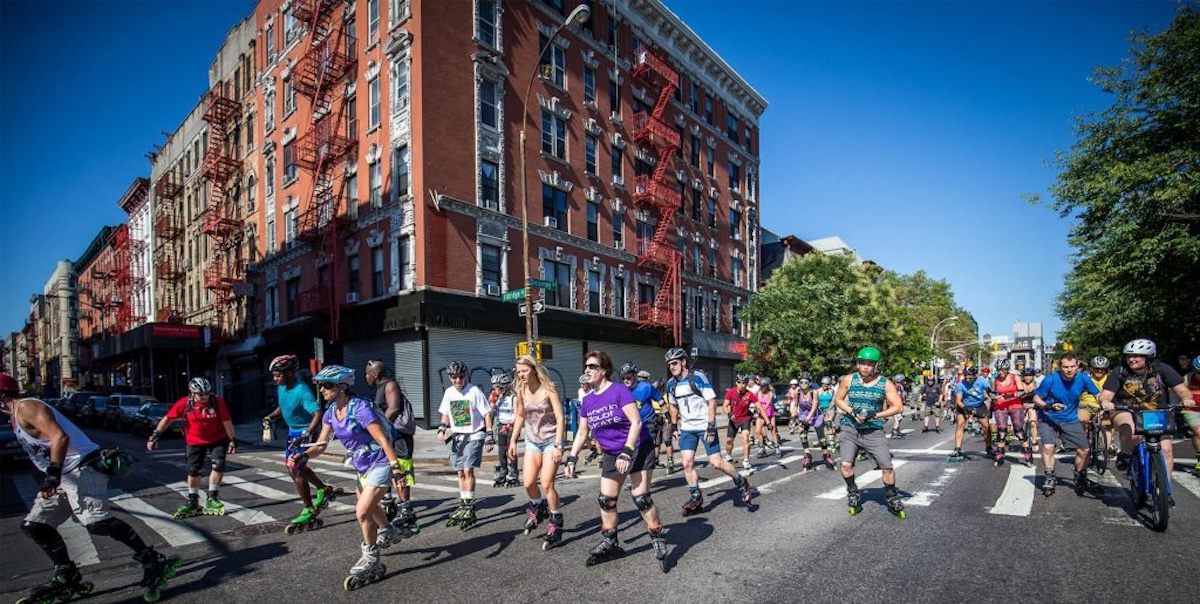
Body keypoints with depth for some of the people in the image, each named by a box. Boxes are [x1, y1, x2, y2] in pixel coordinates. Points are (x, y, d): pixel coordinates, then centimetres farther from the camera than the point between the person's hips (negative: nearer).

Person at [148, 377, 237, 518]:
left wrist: (232, 440, -19)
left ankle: (212, 498, 3)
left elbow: (227, 421, -19)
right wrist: (154, 436, -7)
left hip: (217, 439, -1)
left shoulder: (217, 401, -22)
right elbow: (167, 418, -8)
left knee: (218, 465, -13)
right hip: (195, 441, 1)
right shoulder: (185, 403, -19)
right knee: (193, 470, 5)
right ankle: (193, 502, 22)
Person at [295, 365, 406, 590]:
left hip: (380, 464, -9)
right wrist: (303, 456, -18)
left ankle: (371, 561, 5)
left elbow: (383, 440, -27)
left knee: (362, 512, -14)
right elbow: (321, 445, 2)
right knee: (368, 506, 26)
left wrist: (397, 468, -29)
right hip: (362, 467, 9)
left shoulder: (359, 408, -26)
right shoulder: (331, 412, -2)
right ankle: (389, 532, 55)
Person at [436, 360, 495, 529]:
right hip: (457, 436, 6)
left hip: (474, 436, -6)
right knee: (461, 473, 11)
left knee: (468, 471, -12)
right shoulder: (449, 393, 3)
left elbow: (487, 414, -9)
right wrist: (441, 429, -1)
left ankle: (469, 509, -4)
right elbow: (445, 414, 16)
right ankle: (462, 507, 21)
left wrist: (489, 436, -11)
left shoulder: (474, 391, -13)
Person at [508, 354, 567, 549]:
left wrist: (558, 445, -21)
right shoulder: (521, 391, 0)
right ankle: (538, 509, 30)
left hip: (550, 440, -5)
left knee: (546, 484, -10)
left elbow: (560, 417, -16)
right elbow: (520, 416, 12)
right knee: (528, 483, -2)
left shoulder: (548, 390, -16)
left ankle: (556, 525, 7)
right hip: (532, 441, 5)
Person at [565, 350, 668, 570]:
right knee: (606, 500, 7)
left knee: (641, 498, -8)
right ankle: (609, 544, 24)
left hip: (637, 448, -6)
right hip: (612, 454, 7)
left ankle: (658, 539, 11)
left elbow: (636, 422, -21)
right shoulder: (587, 401, 2)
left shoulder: (619, 390, -18)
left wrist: (626, 452, -26)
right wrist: (572, 458, 2)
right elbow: (582, 433, 11)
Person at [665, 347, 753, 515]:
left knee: (716, 462, -6)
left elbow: (712, 401, -14)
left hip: (705, 426, -5)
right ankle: (696, 498, 10)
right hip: (687, 428, 5)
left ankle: (741, 483, 19)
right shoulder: (671, 383, 3)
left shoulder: (697, 377, -14)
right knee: (687, 463, -4)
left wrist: (711, 427, -18)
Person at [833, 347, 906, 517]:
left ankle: (892, 500, 24)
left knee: (887, 466, -1)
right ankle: (853, 495, 17)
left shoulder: (885, 384, -5)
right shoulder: (849, 380, -2)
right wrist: (852, 412, -10)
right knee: (846, 464, -10)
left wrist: (875, 415, -16)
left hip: (873, 431, 0)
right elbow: (838, 399, 8)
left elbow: (898, 406, -7)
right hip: (850, 428, 1)